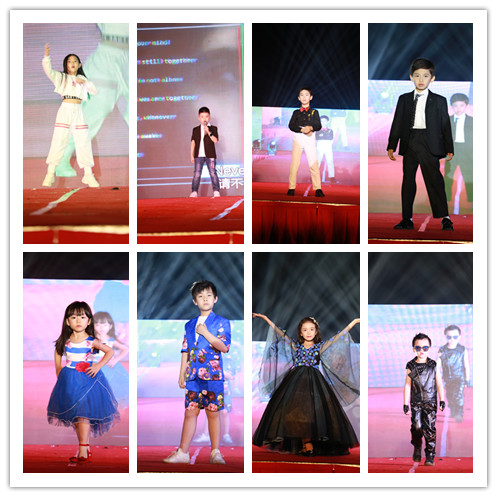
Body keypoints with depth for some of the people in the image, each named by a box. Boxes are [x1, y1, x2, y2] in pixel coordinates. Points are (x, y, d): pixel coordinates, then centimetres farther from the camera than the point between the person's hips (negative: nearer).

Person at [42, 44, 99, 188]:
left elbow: (95, 92, 15)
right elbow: (48, 70, -8)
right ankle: (50, 174, -6)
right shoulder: (61, 77, 10)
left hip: (78, 111, 3)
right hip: (65, 110, -3)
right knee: (59, 141, -9)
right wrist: (47, 56, -23)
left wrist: (86, 83, -1)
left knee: (84, 141, -1)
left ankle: (88, 175, 5)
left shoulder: (82, 78, 21)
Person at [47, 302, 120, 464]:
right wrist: (58, 368, 13)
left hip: (86, 380, -4)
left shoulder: (91, 342, -7)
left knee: (83, 414, -13)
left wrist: (98, 366, -7)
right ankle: (86, 448, 16)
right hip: (69, 380, 4)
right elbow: (58, 351, 23)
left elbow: (110, 351, 2)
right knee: (74, 416, 7)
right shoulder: (65, 341, 2)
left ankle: (83, 451, -13)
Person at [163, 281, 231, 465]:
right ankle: (182, 452, 7)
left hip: (213, 375, -3)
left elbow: (224, 347, -9)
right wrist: (182, 374, 11)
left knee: (213, 413, 0)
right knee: (190, 412, 3)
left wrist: (206, 333, -12)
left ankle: (215, 453, 7)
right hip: (193, 375, 4)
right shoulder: (190, 325, 16)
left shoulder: (221, 322, 3)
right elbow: (185, 351, 16)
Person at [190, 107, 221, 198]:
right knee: (196, 174, -2)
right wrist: (191, 155, 6)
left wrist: (208, 132, -19)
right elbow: (193, 142, 11)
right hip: (198, 155, 2)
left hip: (210, 155, -2)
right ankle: (194, 192, 0)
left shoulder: (213, 129, 4)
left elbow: (215, 140, -9)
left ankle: (216, 191, -1)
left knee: (213, 173, -3)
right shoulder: (195, 130, 11)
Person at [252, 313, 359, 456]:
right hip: (296, 380, 1)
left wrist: (353, 322, 5)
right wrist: (265, 318, 9)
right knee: (297, 408, -14)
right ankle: (306, 443, -15)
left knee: (313, 409, -15)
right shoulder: (296, 346, 11)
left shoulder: (320, 347, 9)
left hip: (314, 382, 0)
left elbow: (338, 337, 8)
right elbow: (280, 333, 11)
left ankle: (307, 443, -17)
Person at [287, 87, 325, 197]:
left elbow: (318, 125, 0)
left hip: (310, 139, -1)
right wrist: (302, 130, -15)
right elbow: (291, 125, 0)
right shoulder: (296, 112, 11)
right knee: (294, 163, -3)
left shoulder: (314, 112, 10)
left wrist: (310, 128, -21)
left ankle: (318, 189, -5)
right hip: (298, 138, 1)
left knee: (313, 163, -7)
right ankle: (291, 188, 3)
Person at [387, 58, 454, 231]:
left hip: (430, 145, -2)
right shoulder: (404, 99, 12)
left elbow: (445, 125, 7)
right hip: (409, 144, 3)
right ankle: (407, 219, 10)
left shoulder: (439, 101, 8)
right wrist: (391, 146, 6)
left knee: (434, 180, -8)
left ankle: (445, 218, -4)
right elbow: (397, 124, 12)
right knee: (408, 181, 4)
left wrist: (449, 149, 3)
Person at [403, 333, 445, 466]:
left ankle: (430, 455, -2)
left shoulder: (433, 365, 0)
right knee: (416, 427, 0)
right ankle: (417, 448, 28)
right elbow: (407, 385, 3)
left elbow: (439, 384, 5)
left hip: (430, 401, -1)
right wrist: (406, 404, 1)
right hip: (416, 402, 1)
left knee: (430, 427, -8)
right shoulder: (410, 366, 1)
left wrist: (442, 400, 1)